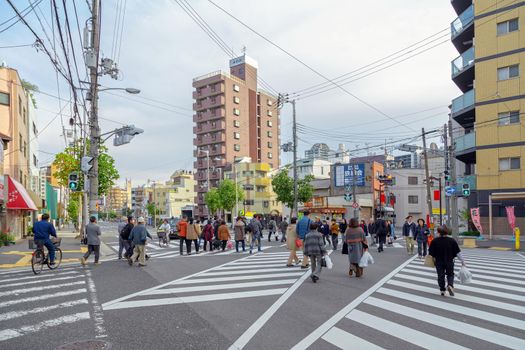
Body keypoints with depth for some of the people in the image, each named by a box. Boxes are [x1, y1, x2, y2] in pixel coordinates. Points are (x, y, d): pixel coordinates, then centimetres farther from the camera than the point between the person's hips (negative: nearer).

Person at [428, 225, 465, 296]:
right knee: (450, 274, 15)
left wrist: (433, 259, 16)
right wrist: (462, 261, 3)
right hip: (449, 262, 0)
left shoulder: (435, 241, -9)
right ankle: (450, 285, -11)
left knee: (440, 276, 11)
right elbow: (458, 252, -5)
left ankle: (442, 290, 13)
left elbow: (431, 253, -3)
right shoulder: (452, 241, -8)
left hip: (439, 262, 0)